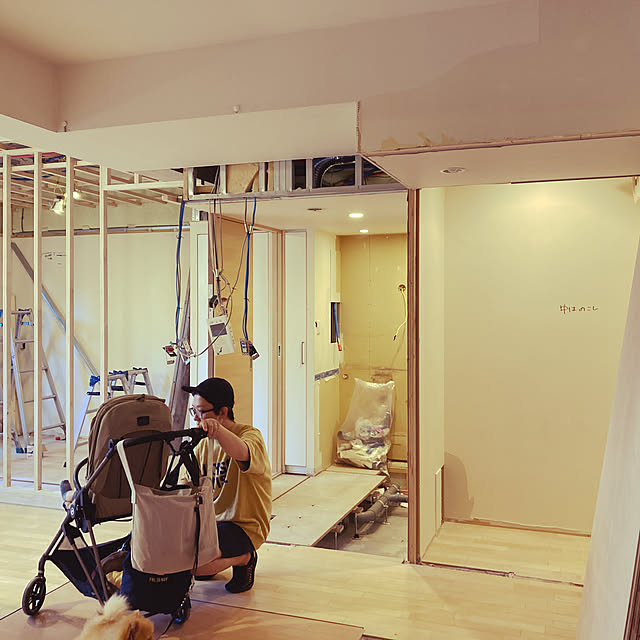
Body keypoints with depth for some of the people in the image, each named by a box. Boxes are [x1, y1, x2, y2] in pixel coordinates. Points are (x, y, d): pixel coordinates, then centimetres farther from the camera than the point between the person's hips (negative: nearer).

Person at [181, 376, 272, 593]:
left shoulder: (251, 435, -15)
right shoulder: (204, 444, 8)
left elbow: (242, 453, -41)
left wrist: (217, 428, -58)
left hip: (244, 526, -7)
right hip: (210, 521, 7)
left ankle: (244, 558, 2)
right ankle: (210, 561, 16)